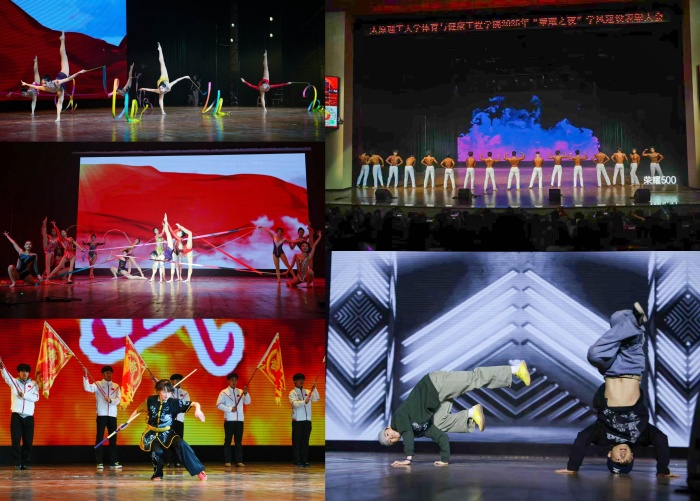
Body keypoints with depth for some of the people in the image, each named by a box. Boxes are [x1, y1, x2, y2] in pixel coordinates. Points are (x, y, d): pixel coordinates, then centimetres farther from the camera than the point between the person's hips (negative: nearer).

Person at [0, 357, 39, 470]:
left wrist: (24, 395, -16)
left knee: (28, 441, 3)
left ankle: (26, 463, 9)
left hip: (29, 416, 1)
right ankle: (17, 463, 1)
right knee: (16, 440, -2)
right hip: (16, 415, -1)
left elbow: (36, 397, -3)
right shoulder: (14, 382, 7)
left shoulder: (33, 384, 9)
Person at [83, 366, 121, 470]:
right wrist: (86, 376, -27)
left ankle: (113, 462, 10)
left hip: (112, 415, 3)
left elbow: (118, 400, -1)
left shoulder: (116, 386, 11)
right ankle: (99, 463, -1)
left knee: (113, 438, 5)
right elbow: (87, 388, -16)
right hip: (101, 415, -3)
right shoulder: (98, 384, 3)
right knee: (100, 438, -3)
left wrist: (111, 400, -21)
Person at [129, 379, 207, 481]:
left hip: (167, 433, 0)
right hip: (153, 434, 0)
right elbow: (138, 410, 9)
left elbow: (194, 404, -13)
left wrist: (197, 410, -36)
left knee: (181, 444, -24)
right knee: (157, 451, -24)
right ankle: (157, 474, 8)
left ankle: (199, 470, -20)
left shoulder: (174, 402, -11)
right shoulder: (150, 400, -8)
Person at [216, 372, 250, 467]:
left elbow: (247, 402, 2)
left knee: (238, 441, 5)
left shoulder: (240, 392, 10)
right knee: (228, 440, 0)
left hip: (239, 420, 3)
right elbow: (219, 405, -7)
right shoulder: (224, 392, 0)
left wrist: (246, 393, -14)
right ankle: (227, 461, 2)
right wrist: (230, 409, -16)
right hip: (229, 420, -3)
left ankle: (239, 461, 7)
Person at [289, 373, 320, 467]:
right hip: (297, 421, -4)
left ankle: (305, 461, 9)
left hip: (307, 420, 4)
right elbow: (295, 404, -18)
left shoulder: (307, 392, 12)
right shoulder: (292, 393, -1)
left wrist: (314, 389, -14)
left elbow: (316, 399, -1)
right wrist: (304, 402, -34)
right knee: (297, 441, -1)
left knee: (305, 441, 6)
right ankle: (297, 461, 4)